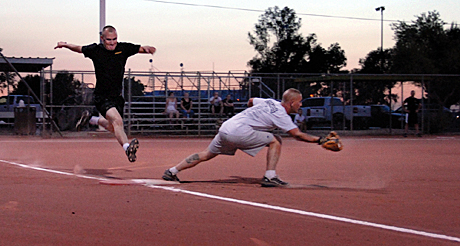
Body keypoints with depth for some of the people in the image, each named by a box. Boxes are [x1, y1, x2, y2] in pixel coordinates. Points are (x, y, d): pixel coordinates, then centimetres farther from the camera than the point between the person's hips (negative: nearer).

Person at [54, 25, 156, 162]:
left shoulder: (123, 48, 0)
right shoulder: (95, 50, -4)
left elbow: (141, 48, -2)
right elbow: (79, 49, 11)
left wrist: (148, 49, -24)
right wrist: (66, 45, -5)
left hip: (117, 97, 5)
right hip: (102, 97, -5)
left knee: (114, 127, 20)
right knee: (117, 120, -30)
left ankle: (91, 119, 44)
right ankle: (127, 147, -48)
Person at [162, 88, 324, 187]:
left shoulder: (269, 102, 19)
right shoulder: (282, 116, -4)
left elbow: (251, 101, 37)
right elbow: (298, 135, -10)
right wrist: (318, 140, -4)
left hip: (225, 128, 8)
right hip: (239, 131, -8)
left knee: (207, 154, 14)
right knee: (275, 141, -1)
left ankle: (172, 171, 12)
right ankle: (270, 177, -9)